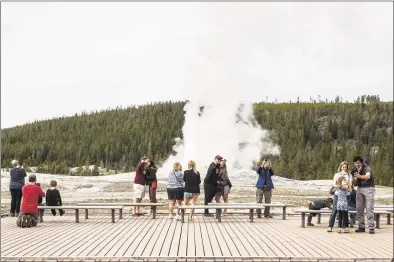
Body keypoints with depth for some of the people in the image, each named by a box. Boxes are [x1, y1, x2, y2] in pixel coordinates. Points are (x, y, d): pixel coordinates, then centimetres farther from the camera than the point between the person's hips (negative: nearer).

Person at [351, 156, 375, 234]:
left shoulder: (367, 168, -15)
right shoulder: (354, 170, 4)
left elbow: (368, 176, -37)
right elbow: (355, 183, 5)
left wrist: (360, 176, -57)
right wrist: (356, 177, -16)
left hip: (369, 188, -6)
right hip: (360, 189, 6)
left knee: (369, 208, -12)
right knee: (359, 208, 1)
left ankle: (371, 227, -11)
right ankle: (361, 227, 7)